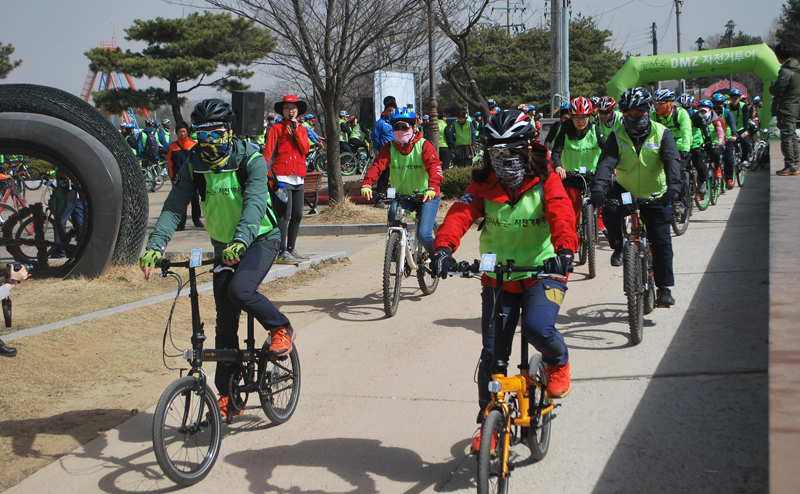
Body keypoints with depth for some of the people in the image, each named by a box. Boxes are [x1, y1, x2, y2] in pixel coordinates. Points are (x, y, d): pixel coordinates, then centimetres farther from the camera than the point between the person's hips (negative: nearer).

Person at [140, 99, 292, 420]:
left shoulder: (250, 160, -19)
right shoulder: (194, 164, -7)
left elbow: (255, 203, -34)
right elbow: (174, 206, -16)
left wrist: (241, 240, -51)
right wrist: (155, 245, -32)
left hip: (260, 239, -4)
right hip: (224, 245, 5)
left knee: (241, 290, -31)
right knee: (225, 321, 4)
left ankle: (281, 328, -1)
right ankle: (228, 395, 14)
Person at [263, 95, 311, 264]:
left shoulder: (302, 129, 17)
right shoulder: (276, 128, 2)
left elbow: (305, 149, 1)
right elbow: (268, 153, -2)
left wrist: (296, 131, -6)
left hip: (298, 178, 6)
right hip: (283, 177, -6)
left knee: (297, 216, 10)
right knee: (284, 215, -13)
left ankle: (291, 249, 22)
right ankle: (282, 253, -13)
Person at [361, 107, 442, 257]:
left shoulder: (424, 145, -9)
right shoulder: (389, 148, 0)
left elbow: (433, 166, -24)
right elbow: (377, 164, -16)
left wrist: (432, 187, -45)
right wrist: (367, 184, -36)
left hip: (426, 197, -3)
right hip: (402, 196, 3)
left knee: (423, 235, -16)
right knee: (393, 214, -30)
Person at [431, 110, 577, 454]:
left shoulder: (545, 182, -7)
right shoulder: (483, 185, -2)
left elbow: (562, 216, -23)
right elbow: (460, 214, -17)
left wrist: (564, 250, -43)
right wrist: (444, 247, -37)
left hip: (542, 272, -2)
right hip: (498, 277, 3)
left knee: (537, 328, -29)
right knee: (492, 353, 1)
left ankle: (559, 361, 7)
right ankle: (488, 423, 19)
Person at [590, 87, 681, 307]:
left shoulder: (661, 134, -8)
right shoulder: (617, 136, -6)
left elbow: (671, 161, -20)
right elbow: (606, 161, -20)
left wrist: (673, 186, -40)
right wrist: (598, 186, -39)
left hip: (655, 196, 0)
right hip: (625, 190, 1)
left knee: (661, 241, -5)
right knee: (609, 210, -30)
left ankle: (664, 288, 6)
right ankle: (619, 247, -2)